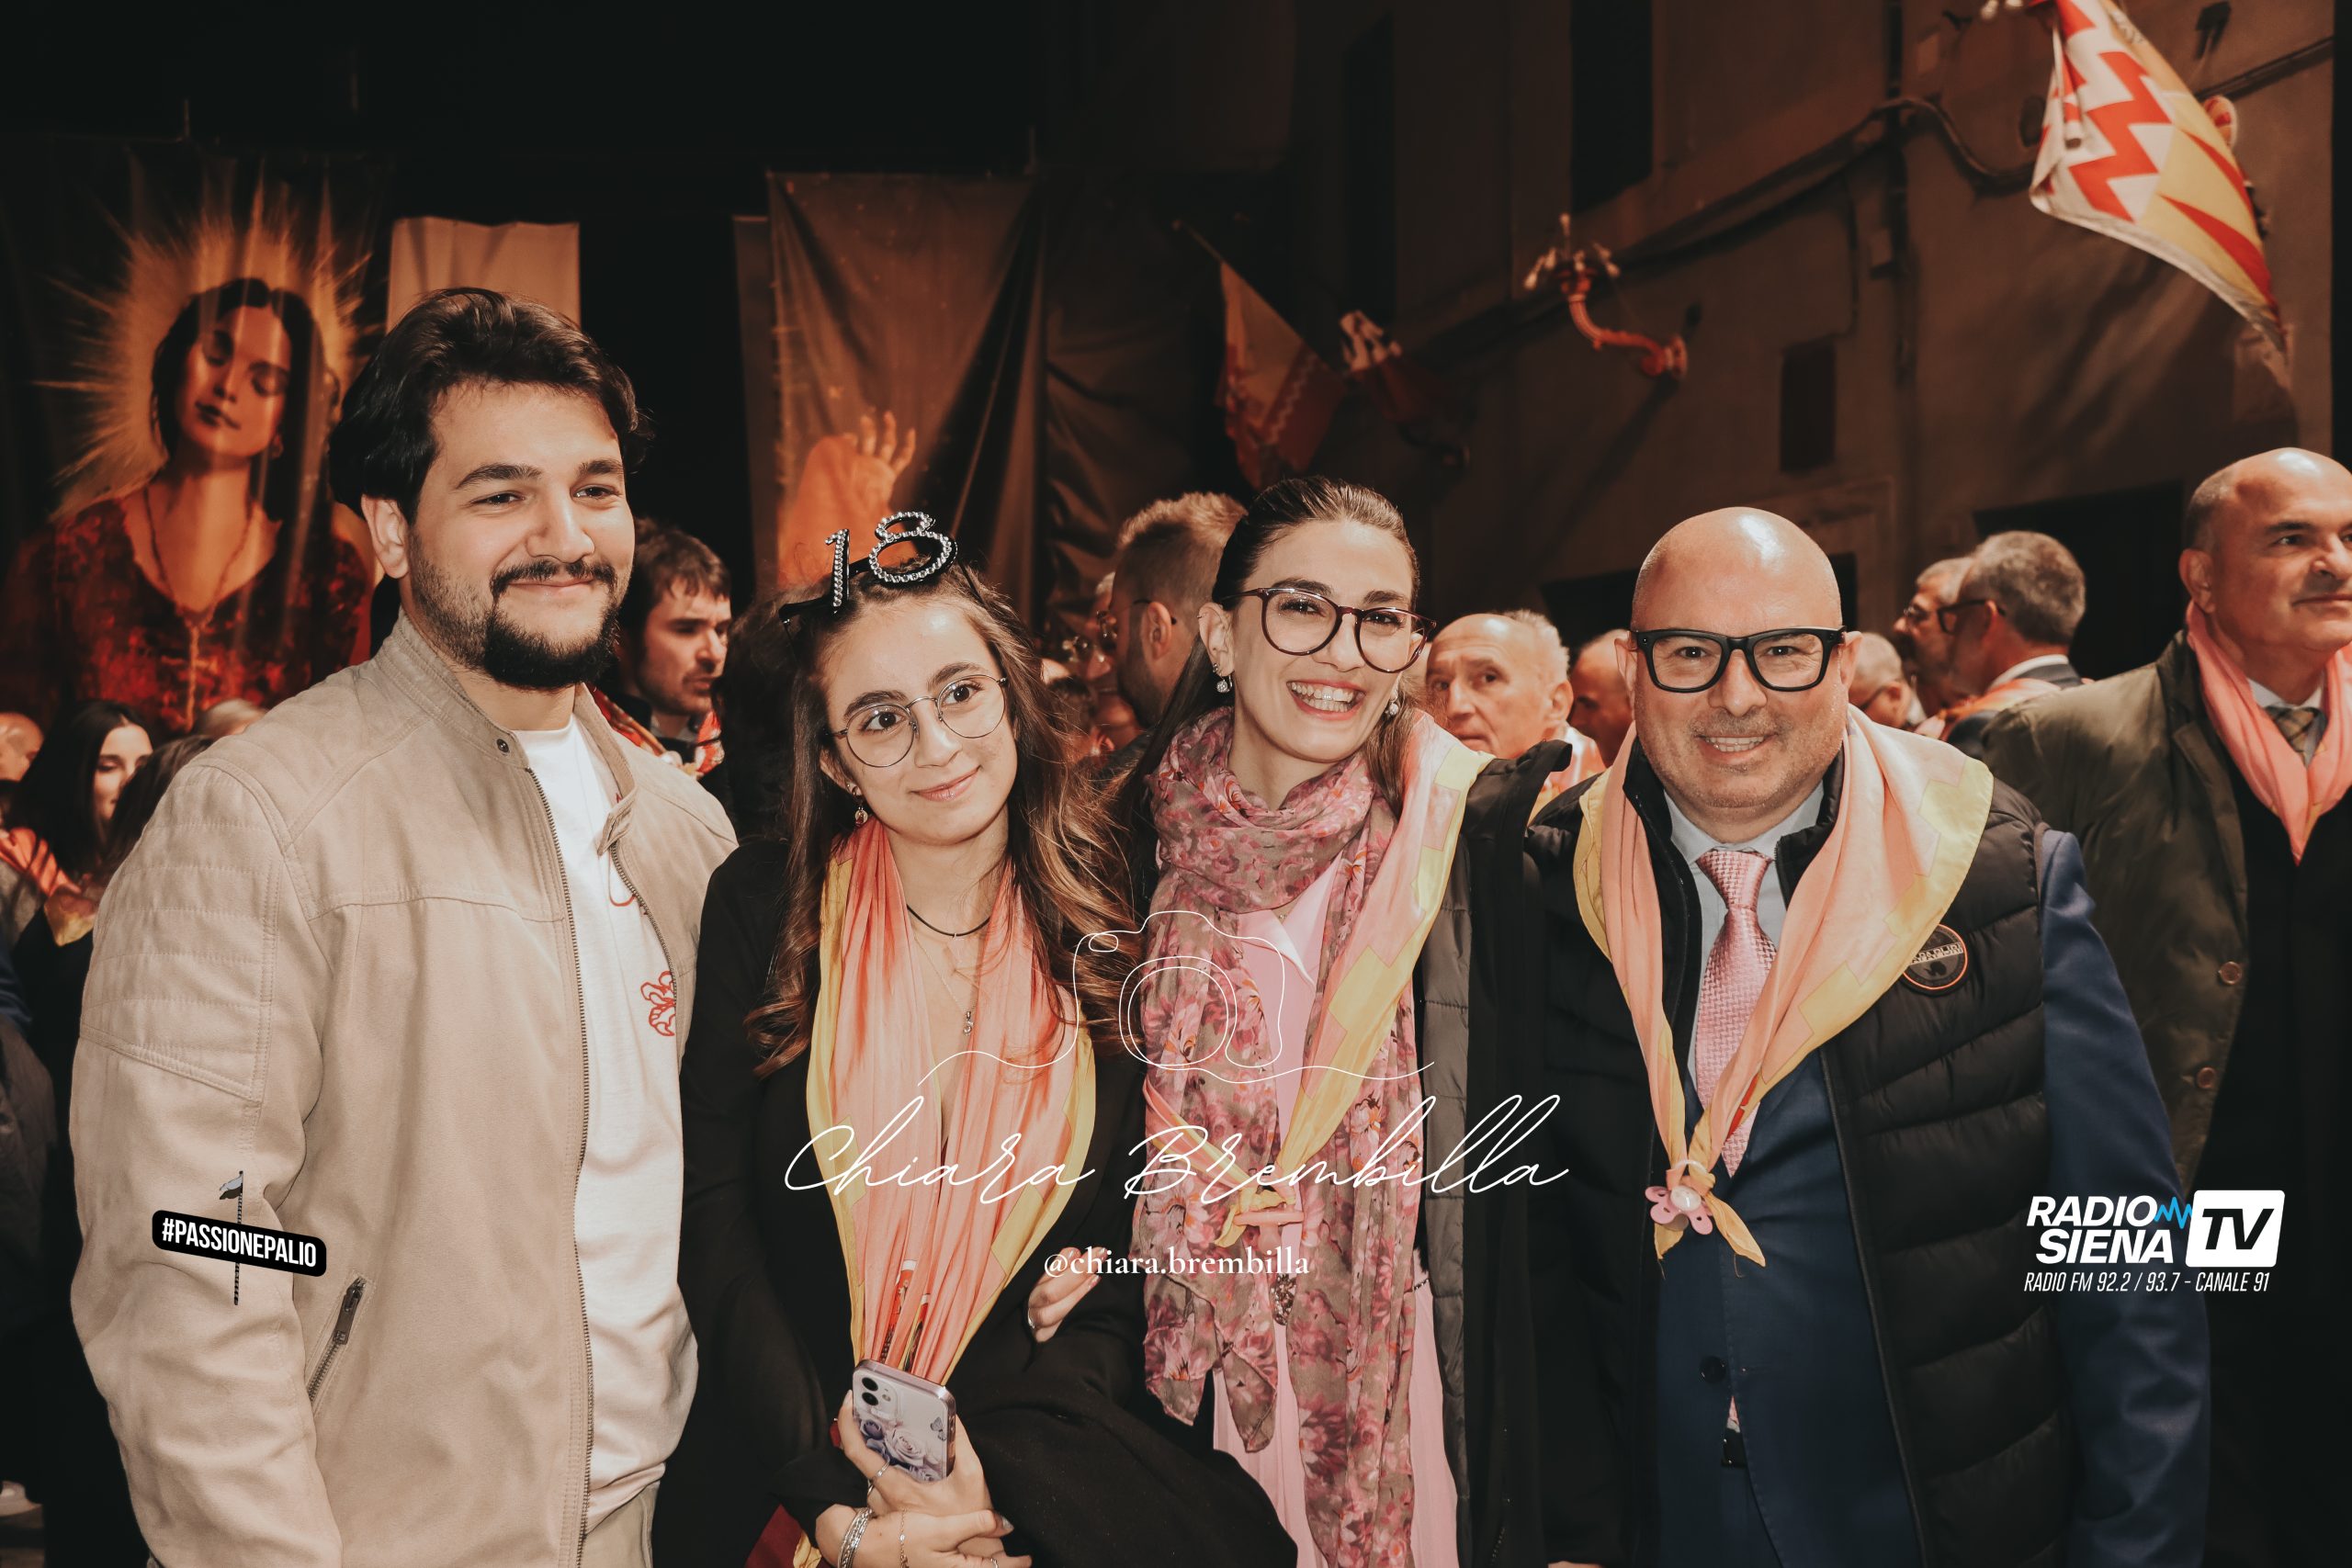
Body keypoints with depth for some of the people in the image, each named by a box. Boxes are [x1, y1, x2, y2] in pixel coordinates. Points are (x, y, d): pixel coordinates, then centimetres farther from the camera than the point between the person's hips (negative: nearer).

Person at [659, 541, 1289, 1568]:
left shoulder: (1105, 939, 0)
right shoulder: (762, 908, -2)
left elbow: (1123, 1273, 1)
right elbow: (712, 1217, -5)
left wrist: (1004, 1474, -15)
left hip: (1035, 1473, 1)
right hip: (778, 1473, 0)